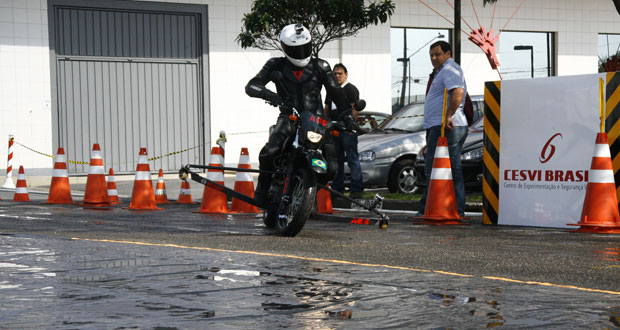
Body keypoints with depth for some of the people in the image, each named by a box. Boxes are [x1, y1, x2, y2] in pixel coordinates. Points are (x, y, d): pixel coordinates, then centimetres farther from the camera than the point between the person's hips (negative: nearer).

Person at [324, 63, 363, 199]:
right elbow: (326, 110, 24)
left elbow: (354, 109, -11)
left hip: (348, 130, -7)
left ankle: (356, 190, -10)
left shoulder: (351, 89, -2)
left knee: (353, 160, -8)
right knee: (336, 161, 10)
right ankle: (337, 189, 16)